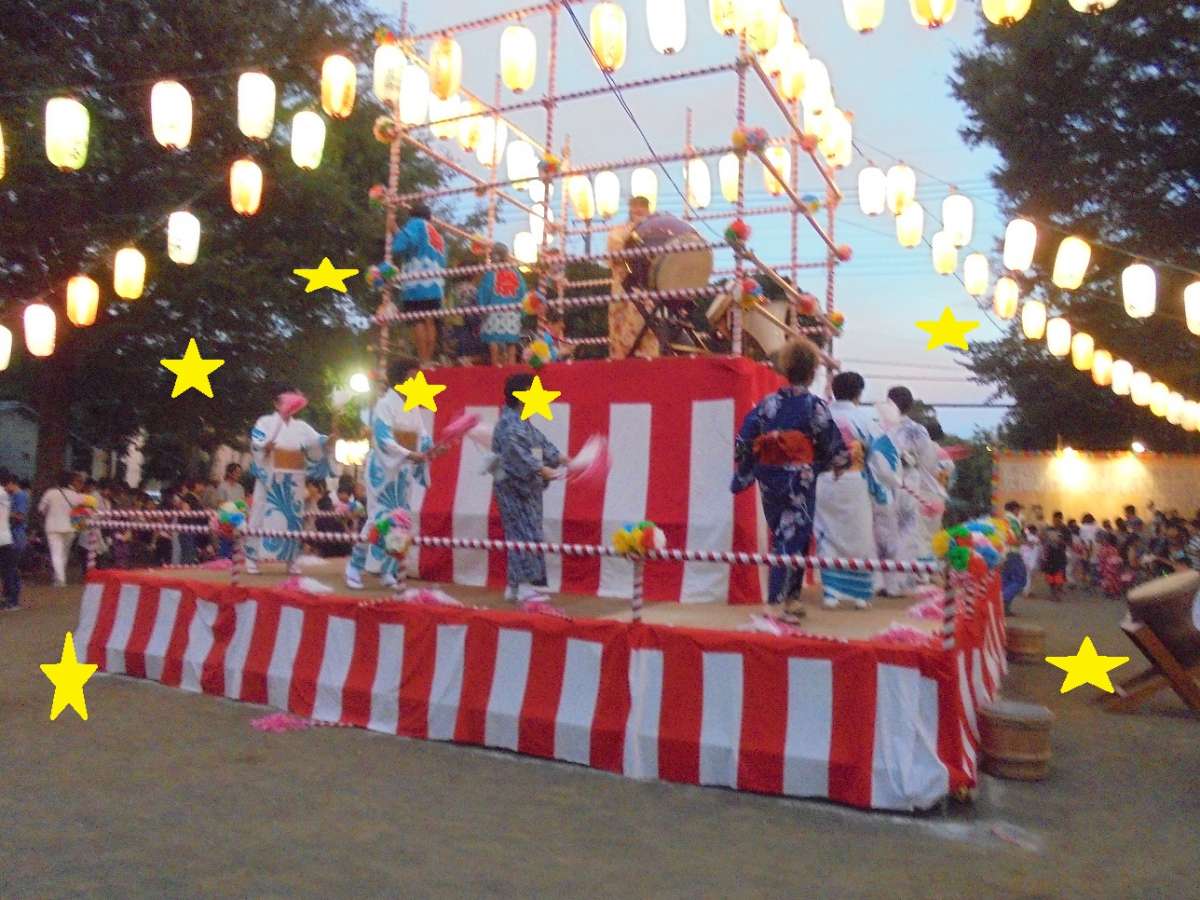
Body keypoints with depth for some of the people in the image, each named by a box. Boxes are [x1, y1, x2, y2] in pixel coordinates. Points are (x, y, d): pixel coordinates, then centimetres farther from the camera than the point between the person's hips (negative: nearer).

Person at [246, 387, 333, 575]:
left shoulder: (301, 427, 12)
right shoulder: (265, 422, 3)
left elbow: (319, 443, 2)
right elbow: (255, 445, -10)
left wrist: (331, 438, -18)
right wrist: (265, 447, -31)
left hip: (293, 480, 3)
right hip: (270, 477, -3)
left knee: (292, 517, 4)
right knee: (263, 515, -3)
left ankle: (291, 559, 11)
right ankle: (252, 557, 4)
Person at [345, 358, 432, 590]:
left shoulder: (413, 407, 11)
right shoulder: (385, 404, -10)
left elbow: (421, 435, 4)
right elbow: (383, 438, -21)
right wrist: (409, 455, -32)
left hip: (404, 471, 7)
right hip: (383, 469, -7)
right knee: (379, 518, -8)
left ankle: (386, 571, 14)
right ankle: (354, 566, 5)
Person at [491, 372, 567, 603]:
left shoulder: (524, 423, 18)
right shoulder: (509, 424, -14)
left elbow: (541, 442, 17)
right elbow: (517, 452, -25)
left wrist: (560, 458, 3)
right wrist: (541, 469, -31)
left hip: (526, 488, 10)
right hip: (514, 487, -10)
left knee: (520, 534, 11)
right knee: (525, 534, -10)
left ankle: (515, 586, 17)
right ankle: (525, 586, -8)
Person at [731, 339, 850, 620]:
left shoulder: (767, 404, 0)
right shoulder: (815, 406, -8)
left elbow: (744, 442, 0)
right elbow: (833, 446, -4)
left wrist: (743, 475, 11)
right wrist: (842, 462, 16)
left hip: (769, 478, 4)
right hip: (800, 480, -4)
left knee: (781, 534, 18)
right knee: (794, 537, 2)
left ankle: (791, 597, 27)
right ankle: (781, 599, -3)